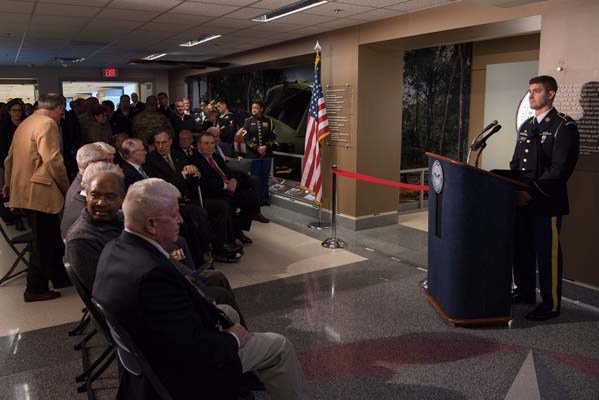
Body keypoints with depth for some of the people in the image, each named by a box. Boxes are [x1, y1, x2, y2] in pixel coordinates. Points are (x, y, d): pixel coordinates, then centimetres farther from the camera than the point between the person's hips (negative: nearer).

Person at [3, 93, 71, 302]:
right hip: (41, 192, -9)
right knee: (43, 243, 2)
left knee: (52, 238, 18)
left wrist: (9, 183, 35)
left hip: (24, 189, 10)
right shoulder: (48, 124, -14)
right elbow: (53, 161, -22)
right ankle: (36, 289, 12)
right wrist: (66, 188, -10)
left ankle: (59, 277, 29)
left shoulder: (25, 124, 16)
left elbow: (10, 158, 25)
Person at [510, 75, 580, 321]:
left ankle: (551, 304, 14)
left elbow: (560, 169, -15)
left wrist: (532, 192, -19)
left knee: (548, 254, 1)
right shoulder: (526, 127, 16)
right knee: (522, 250, 15)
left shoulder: (564, 127, -7)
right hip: (522, 200, 7)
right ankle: (525, 292, 31)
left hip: (546, 203, -7)